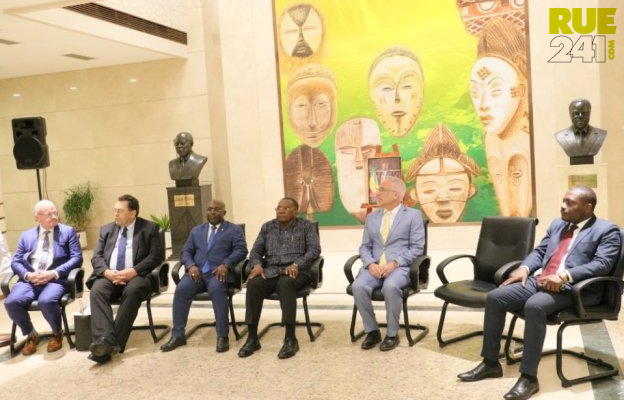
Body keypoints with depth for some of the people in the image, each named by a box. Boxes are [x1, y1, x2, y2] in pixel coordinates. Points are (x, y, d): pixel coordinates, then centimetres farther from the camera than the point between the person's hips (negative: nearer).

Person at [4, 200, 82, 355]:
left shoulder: (68, 232, 9)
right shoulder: (26, 236, 18)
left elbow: (77, 258, 0)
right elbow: (16, 262, 12)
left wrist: (54, 273, -14)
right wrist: (28, 275, -10)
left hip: (56, 279, -3)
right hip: (29, 280, 3)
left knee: (46, 301, -34)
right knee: (11, 302, -26)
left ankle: (57, 333, -2)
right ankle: (31, 334, 2)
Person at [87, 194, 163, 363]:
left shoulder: (149, 228, 7)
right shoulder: (106, 229, 19)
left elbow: (157, 255, -3)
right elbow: (96, 256, 11)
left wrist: (133, 271, -17)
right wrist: (107, 272, -12)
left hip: (136, 275, -3)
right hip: (109, 276, 4)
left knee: (132, 291, -36)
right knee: (97, 290, -29)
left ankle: (115, 342, -37)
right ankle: (104, 339, -42)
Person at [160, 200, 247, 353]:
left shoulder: (234, 230, 12)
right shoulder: (196, 230, 24)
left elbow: (241, 250, -2)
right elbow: (186, 252, 15)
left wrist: (226, 264, -20)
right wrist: (191, 265, -8)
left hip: (219, 271, -3)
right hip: (197, 271, 4)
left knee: (216, 289, -36)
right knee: (181, 289, -25)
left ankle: (222, 336, -27)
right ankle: (178, 335, -13)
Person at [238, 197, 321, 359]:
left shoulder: (306, 226, 9)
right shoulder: (267, 227, 19)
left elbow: (314, 250, -3)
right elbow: (256, 250, 14)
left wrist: (296, 264, -19)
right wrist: (257, 264, -9)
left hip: (296, 272, -3)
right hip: (271, 271, 3)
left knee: (285, 283, -39)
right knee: (253, 284, -30)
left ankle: (290, 338, -35)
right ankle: (252, 338, -23)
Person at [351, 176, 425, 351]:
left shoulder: (413, 215, 4)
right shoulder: (372, 217, 17)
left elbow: (416, 247, -3)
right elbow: (365, 247, 13)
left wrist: (394, 263, -16)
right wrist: (371, 264, -9)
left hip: (400, 266, -4)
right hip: (374, 266, 4)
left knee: (390, 287, -37)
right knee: (358, 286, -28)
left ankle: (392, 334, -16)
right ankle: (372, 331, -8)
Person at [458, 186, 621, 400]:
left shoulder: (607, 230, 0)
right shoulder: (557, 224, 22)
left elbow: (602, 264, -14)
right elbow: (539, 251, 24)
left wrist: (564, 276, -26)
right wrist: (524, 268, 2)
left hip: (574, 289, -7)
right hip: (540, 282, 7)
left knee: (534, 306, -36)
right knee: (494, 297, -10)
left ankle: (529, 377, -28)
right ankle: (490, 363, 0)